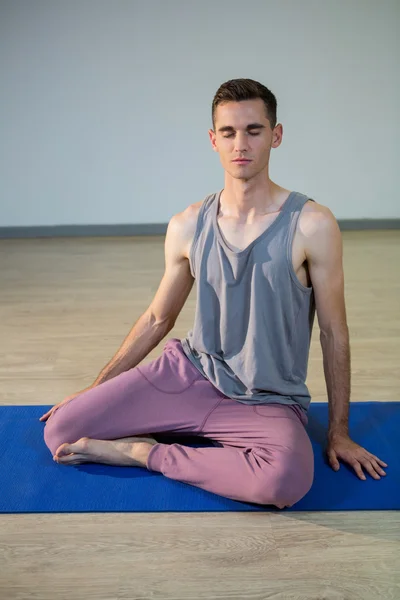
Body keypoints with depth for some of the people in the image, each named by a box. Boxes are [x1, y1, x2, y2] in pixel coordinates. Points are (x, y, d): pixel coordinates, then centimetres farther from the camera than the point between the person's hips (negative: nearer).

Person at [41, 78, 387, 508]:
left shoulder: (311, 225, -12)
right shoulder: (188, 226, -2)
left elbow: (333, 332, -5)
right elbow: (157, 319, 9)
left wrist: (338, 431, 0)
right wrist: (95, 388, 11)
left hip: (268, 400, -2)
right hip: (189, 371, 3)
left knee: (288, 478, -37)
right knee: (60, 431, -8)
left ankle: (147, 453, -13)